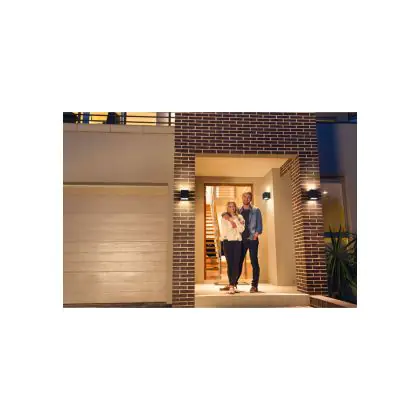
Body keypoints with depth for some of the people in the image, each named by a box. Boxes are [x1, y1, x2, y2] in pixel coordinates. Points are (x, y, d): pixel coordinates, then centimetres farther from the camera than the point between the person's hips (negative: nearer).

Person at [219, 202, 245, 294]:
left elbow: (241, 229, -4)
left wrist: (232, 220, -6)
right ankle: (233, 285, 4)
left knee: (236, 264, -6)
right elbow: (223, 231, -2)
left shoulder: (239, 217, 11)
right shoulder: (224, 218, 8)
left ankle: (232, 285, -4)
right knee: (230, 263, -2)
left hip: (237, 242, 1)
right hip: (227, 242, -1)